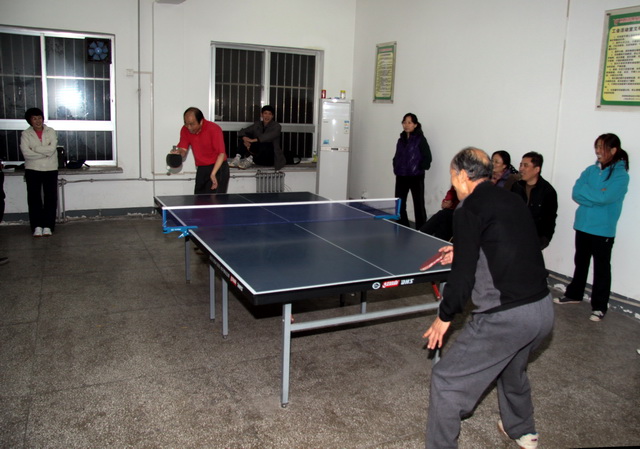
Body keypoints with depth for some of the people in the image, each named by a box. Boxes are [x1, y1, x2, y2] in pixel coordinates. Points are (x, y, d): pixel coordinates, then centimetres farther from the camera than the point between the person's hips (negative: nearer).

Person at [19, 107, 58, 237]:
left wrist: (35, 149, -11)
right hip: (33, 170, 0)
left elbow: (52, 149, -11)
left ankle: (47, 226, 5)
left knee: (50, 198, -1)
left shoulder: (51, 132, 3)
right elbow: (26, 153, -11)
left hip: (50, 169, 0)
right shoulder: (25, 134, 2)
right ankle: (37, 226, 5)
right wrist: (45, 152, -12)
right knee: (34, 198, -1)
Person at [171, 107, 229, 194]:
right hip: (201, 169, 6)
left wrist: (213, 174, -31)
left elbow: (221, 154, -22)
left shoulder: (214, 129, -19)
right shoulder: (185, 130, -1)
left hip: (218, 168, -6)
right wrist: (178, 152, -25)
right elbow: (183, 150, 1)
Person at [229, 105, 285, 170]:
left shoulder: (276, 126, -4)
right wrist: (245, 139, -23)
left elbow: (269, 136, -25)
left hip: (271, 158, -4)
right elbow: (242, 131, 1)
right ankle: (238, 158, -30)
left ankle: (250, 160, -35)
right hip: (258, 156, 4)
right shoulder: (257, 124, 10)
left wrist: (253, 140, -36)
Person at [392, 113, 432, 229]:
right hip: (401, 177, 6)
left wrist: (419, 169, -12)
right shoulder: (401, 140, 13)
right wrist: (396, 168, 8)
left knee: (419, 205, -3)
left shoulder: (420, 139, -5)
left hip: (416, 177, -6)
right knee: (399, 205, 9)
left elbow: (427, 157, -8)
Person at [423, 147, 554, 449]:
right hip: (543, 309, 9)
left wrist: (445, 316, -1)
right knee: (512, 367, 35)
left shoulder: (469, 210, -11)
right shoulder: (513, 201, 11)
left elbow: (463, 276, -15)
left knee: (446, 381, 5)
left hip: (504, 317, -9)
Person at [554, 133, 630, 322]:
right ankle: (574, 294, 34)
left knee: (601, 268, 3)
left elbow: (604, 197, -23)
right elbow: (576, 193, -5)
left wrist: (587, 193, -10)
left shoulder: (620, 175, -10)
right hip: (583, 226, 6)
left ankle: (599, 306, 12)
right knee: (580, 262, 19)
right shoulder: (591, 170, 6)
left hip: (603, 230, -5)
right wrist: (597, 195, -16)